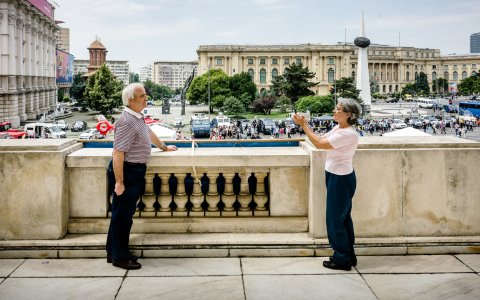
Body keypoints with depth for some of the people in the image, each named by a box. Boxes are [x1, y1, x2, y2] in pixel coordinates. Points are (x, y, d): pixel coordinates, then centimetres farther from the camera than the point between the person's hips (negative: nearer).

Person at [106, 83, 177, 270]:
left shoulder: (138, 117, 10)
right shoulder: (126, 122, -21)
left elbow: (149, 133, 31)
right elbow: (118, 153, -25)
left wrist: (164, 147, 45)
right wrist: (119, 182, -26)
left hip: (135, 171, 10)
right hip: (127, 172, -10)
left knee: (123, 215, 16)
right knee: (122, 216, 0)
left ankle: (113, 253, 27)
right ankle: (120, 257, 10)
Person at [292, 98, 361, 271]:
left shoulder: (347, 134, -24)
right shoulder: (338, 128, 6)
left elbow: (319, 144, -25)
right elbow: (320, 139, 9)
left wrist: (303, 125, -20)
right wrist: (304, 124, 1)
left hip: (341, 179, -10)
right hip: (335, 176, 10)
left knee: (335, 219, 1)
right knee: (343, 217, 18)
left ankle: (342, 259, 14)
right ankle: (348, 256, 30)